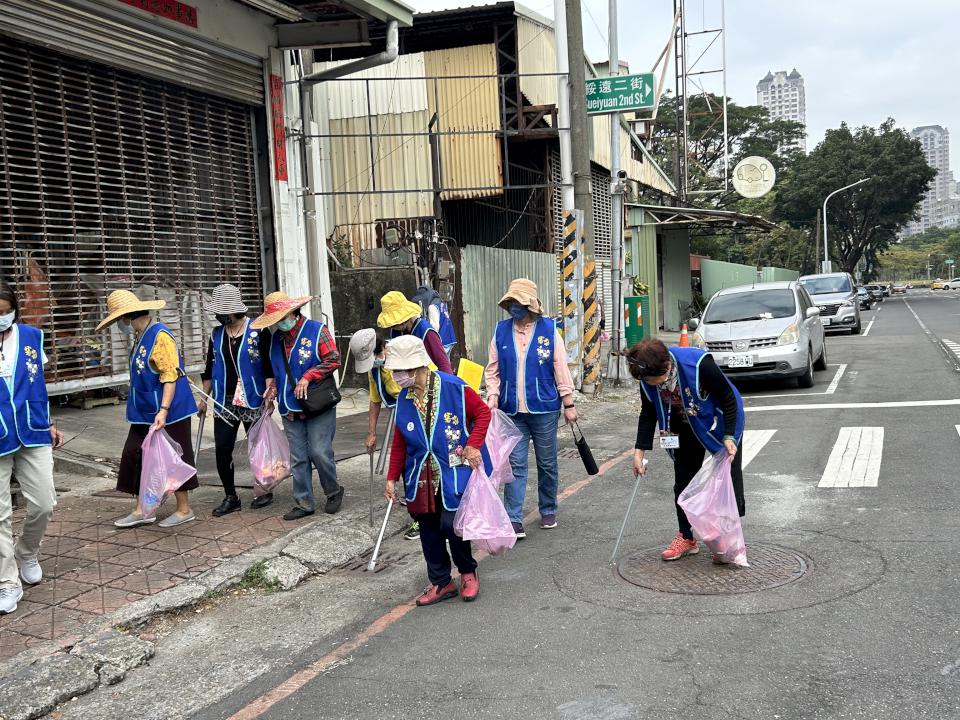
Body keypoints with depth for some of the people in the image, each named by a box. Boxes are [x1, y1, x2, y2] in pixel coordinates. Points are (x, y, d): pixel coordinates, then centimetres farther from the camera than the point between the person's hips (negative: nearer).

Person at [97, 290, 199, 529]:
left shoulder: (160, 336, -18)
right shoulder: (140, 337, 11)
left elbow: (170, 376, -23)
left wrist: (163, 410, -30)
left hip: (168, 413, -9)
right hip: (145, 413, 9)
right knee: (136, 457, 10)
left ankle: (184, 510, 16)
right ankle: (141, 511, 20)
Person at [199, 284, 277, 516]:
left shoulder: (258, 332, -8)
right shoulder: (216, 335, 8)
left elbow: (269, 367, -8)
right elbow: (209, 369, 15)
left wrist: (269, 396, -14)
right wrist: (204, 398, 14)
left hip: (253, 401, -4)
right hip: (224, 401, 5)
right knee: (222, 450, 1)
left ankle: (265, 491, 24)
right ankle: (230, 497, 13)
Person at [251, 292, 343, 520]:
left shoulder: (316, 330, -7)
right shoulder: (275, 338, 11)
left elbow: (333, 359, -13)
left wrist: (307, 377, -17)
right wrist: (274, 386, 10)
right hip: (290, 409, 6)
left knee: (319, 452, -9)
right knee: (298, 458, 7)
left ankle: (333, 491, 16)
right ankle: (304, 503, 15)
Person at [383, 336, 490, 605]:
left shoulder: (453, 387, -14)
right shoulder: (404, 399, 3)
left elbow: (483, 412, -5)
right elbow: (399, 443, 11)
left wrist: (473, 445, -16)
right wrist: (392, 478, 9)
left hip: (453, 472, -5)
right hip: (421, 478, 5)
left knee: (450, 525, -11)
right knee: (428, 529, 8)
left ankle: (468, 573, 17)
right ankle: (441, 583, 25)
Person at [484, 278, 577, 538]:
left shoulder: (549, 329, -3)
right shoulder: (501, 331, 3)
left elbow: (561, 368, -2)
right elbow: (493, 370, 6)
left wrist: (568, 403, -2)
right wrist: (492, 397, -7)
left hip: (544, 409, -1)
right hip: (512, 412, 1)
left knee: (547, 464, 12)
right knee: (515, 465, -1)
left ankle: (548, 511, 29)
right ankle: (514, 520, 0)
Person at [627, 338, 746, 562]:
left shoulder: (699, 364, -37)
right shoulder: (647, 377, -21)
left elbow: (729, 399, -24)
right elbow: (648, 413, -5)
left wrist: (729, 437, -28)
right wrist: (640, 450, -9)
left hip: (719, 424, -4)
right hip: (685, 429, 5)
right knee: (683, 484, 6)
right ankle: (686, 538, 19)